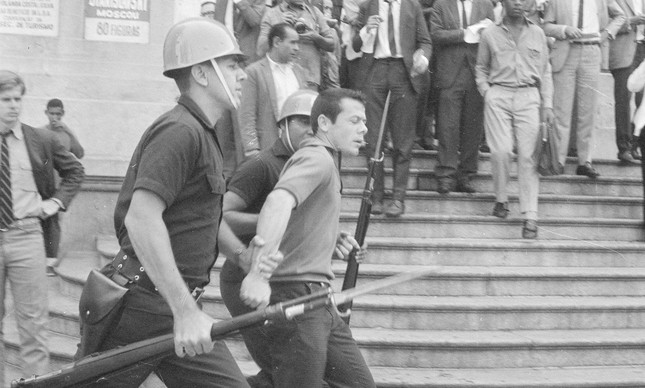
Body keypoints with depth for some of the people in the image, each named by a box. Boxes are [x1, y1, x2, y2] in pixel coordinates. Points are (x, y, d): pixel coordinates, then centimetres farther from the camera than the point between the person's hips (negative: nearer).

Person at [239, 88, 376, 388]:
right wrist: (259, 273, -44)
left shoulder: (323, 161, 21)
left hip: (318, 303, 10)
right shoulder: (316, 158, -12)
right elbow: (277, 203, -31)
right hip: (296, 297, -10)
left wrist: (331, 241, 10)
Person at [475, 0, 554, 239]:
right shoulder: (490, 35, 9)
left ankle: (530, 217, -6)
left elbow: (545, 73, 13)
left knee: (528, 156, -7)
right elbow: (481, 68, 18)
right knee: (500, 151, -11)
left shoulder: (537, 34, 12)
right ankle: (501, 199, 14)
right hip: (498, 96, 0)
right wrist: (486, 93, 2)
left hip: (529, 96, 0)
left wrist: (547, 104, 6)